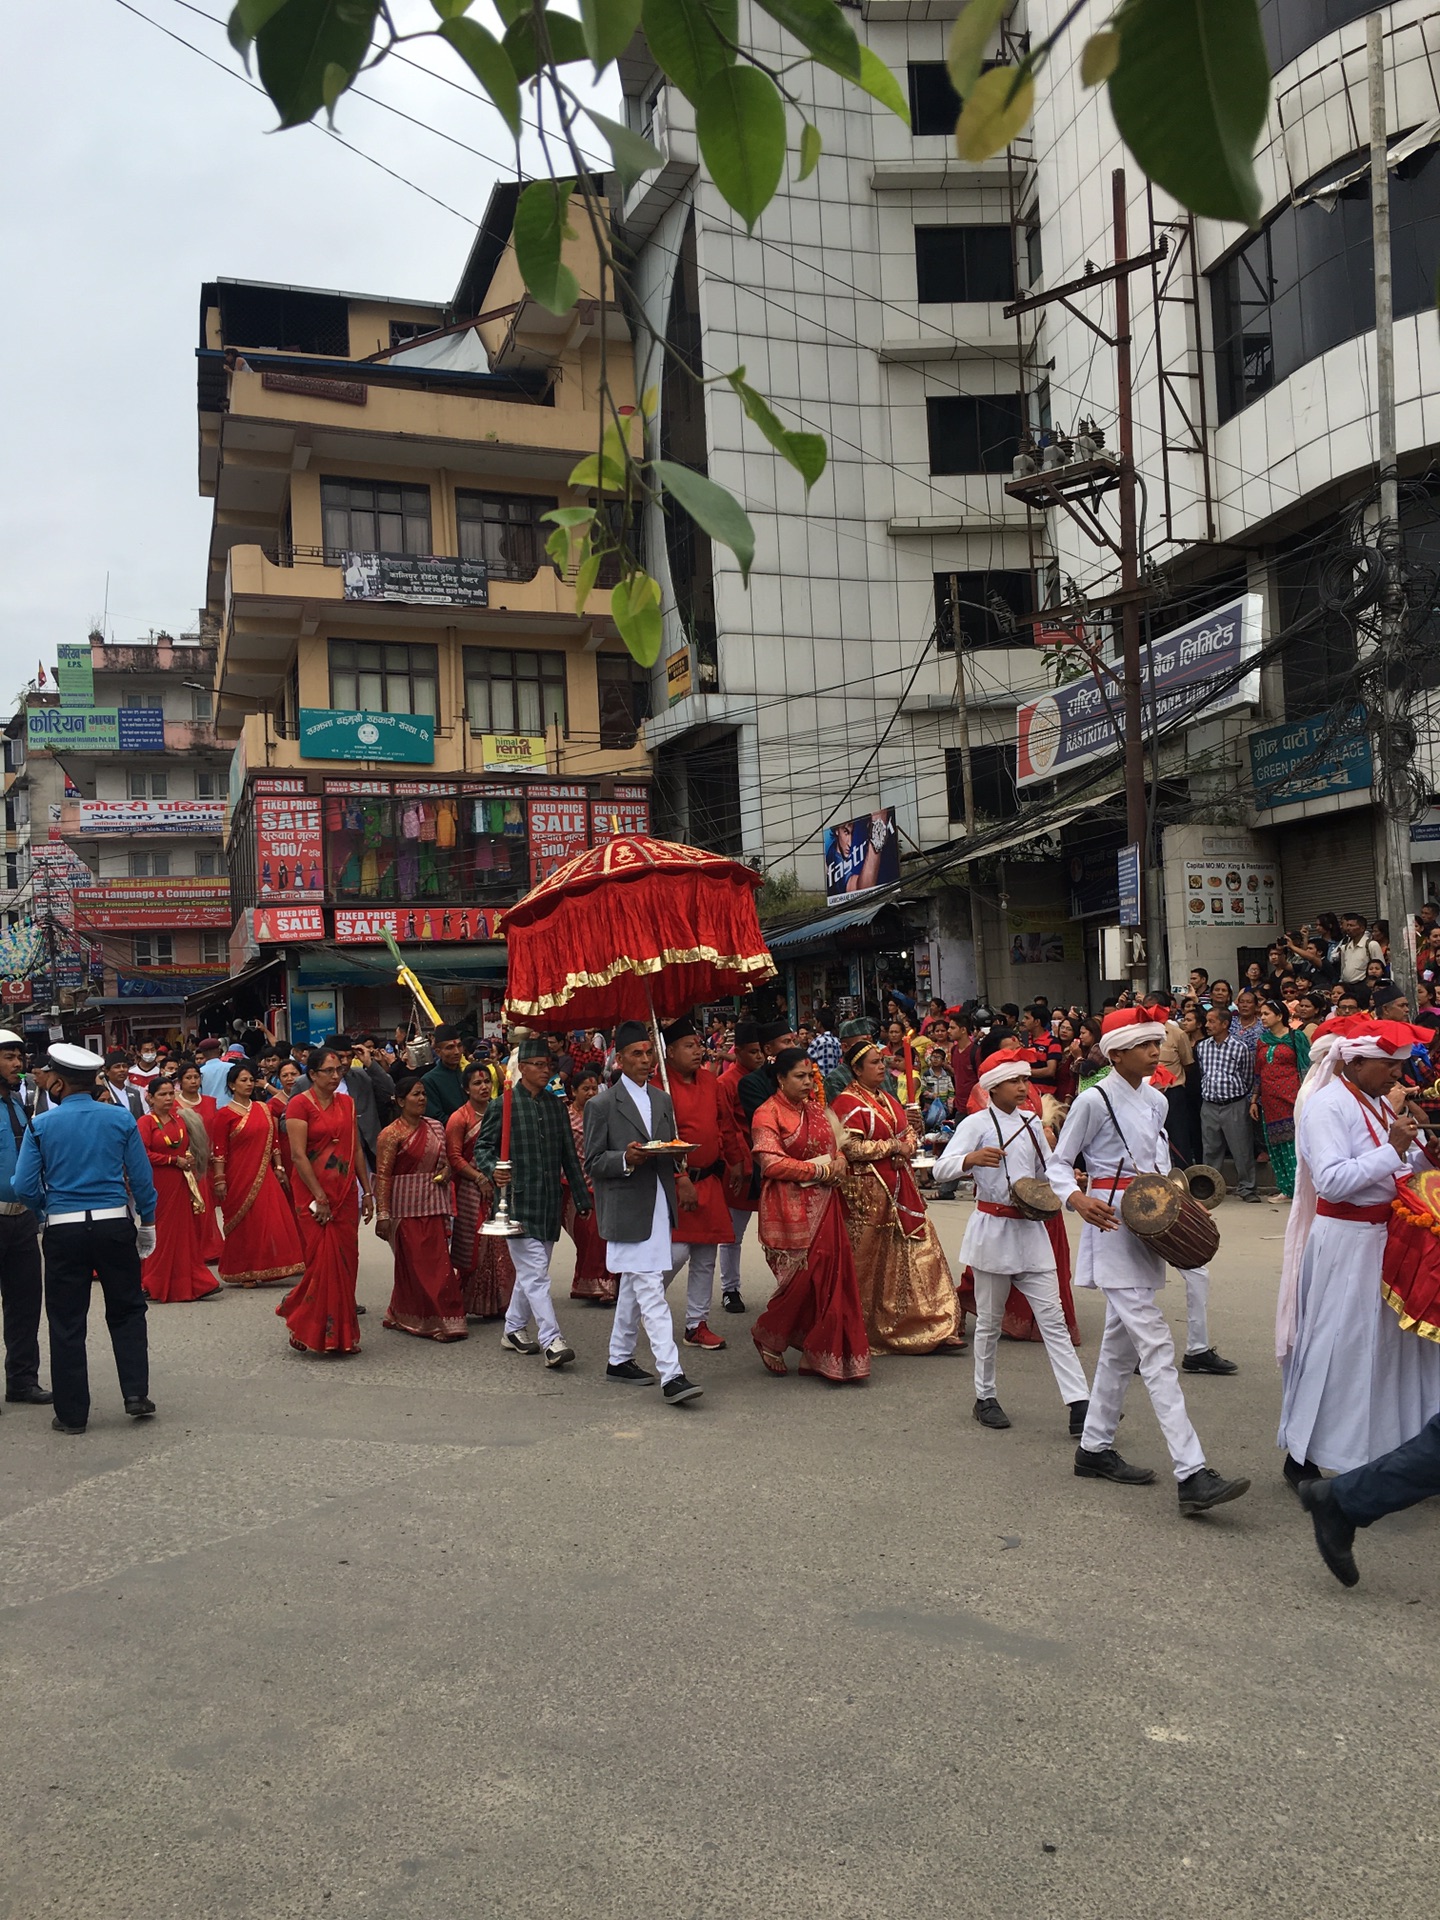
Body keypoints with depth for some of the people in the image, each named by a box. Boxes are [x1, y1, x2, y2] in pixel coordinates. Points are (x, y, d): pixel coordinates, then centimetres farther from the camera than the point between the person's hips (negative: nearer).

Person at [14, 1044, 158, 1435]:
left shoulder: (41, 1125, -3)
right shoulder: (120, 1118, -1)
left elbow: (24, 1188, -4)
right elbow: (141, 1178, 0)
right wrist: (147, 1223, 11)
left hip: (63, 1230, -1)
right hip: (114, 1225, 1)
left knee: (66, 1323, 8)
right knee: (127, 1311, 15)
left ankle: (72, 1413, 14)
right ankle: (136, 1395, 9)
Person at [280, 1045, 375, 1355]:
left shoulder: (346, 1104, 11)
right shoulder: (300, 1105, -7)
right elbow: (298, 1155, -13)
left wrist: (367, 1192, 10)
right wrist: (319, 1197, -16)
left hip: (346, 1194, 6)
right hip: (313, 1194, -5)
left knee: (346, 1262, 5)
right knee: (323, 1262, -6)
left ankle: (341, 1333, 15)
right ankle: (314, 1332, 9)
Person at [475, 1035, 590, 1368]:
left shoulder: (556, 1105, 14)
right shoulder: (502, 1105, -2)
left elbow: (569, 1154, 17)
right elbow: (482, 1147, -1)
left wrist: (582, 1197, 15)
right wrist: (494, 1169, -23)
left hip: (550, 1202, 6)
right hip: (519, 1201, -6)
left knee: (530, 1271, 14)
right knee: (535, 1272, -10)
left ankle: (514, 1329, 27)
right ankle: (551, 1341, -11)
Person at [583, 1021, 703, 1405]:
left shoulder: (663, 1100, 14)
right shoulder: (602, 1105, -5)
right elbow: (593, 1163, -6)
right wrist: (625, 1159, -23)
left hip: (659, 1207, 7)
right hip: (627, 1210, -7)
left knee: (634, 1287, 16)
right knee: (650, 1291, -11)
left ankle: (620, 1358, 29)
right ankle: (671, 1376, -14)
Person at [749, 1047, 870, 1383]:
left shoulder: (815, 1109, 14)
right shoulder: (768, 1114, -7)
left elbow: (834, 1147, 23)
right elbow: (772, 1163, -15)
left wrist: (840, 1161, -2)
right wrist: (821, 1170, -14)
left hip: (824, 1203, 7)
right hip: (790, 1207, -7)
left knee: (830, 1277, 1)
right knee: (802, 1278, -6)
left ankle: (819, 1354, 10)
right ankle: (767, 1337, 19)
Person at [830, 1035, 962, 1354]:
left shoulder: (886, 1099, 16)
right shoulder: (848, 1103, -11)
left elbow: (907, 1132, 21)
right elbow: (851, 1148, -20)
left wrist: (909, 1146, -2)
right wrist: (893, 1147, -13)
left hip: (899, 1188, 8)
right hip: (868, 1191, -8)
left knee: (919, 1254, 3)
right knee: (872, 1263, 2)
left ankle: (935, 1330, 6)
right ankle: (869, 1332, 16)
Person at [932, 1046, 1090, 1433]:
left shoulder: (1029, 1123, 10)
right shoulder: (976, 1124, -6)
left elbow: (1047, 1172, 22)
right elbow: (941, 1169, -17)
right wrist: (972, 1158, -36)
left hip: (1031, 1229, 5)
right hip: (993, 1230, -4)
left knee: (1052, 1318, 0)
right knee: (990, 1320, 7)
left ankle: (1080, 1405, -3)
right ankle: (984, 1398, 23)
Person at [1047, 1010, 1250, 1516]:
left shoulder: (1155, 1102, 13)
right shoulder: (1094, 1101, -10)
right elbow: (1058, 1164, -5)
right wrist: (1076, 1199, -24)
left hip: (1149, 1224, 9)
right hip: (1113, 1227, -8)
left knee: (1120, 1342, 16)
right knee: (1156, 1349, -13)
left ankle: (1094, 1448, 29)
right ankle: (1192, 1476, -16)